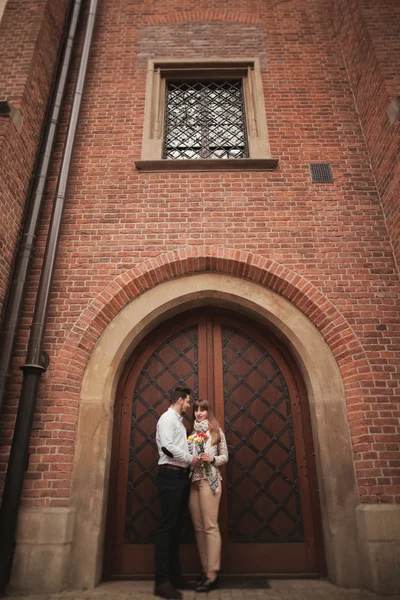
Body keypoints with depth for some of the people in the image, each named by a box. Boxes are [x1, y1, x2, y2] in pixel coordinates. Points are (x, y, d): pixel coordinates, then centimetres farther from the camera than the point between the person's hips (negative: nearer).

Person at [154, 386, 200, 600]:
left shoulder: (178, 421, 21)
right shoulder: (167, 417, -9)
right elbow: (167, 447, -20)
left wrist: (190, 459, 6)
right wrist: (190, 458, -11)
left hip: (180, 476, 10)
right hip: (170, 475, -10)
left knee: (176, 526, 12)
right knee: (166, 526, -8)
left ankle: (174, 575, 19)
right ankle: (161, 582, -4)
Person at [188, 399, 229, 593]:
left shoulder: (216, 431, 3)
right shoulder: (192, 433, 15)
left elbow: (225, 457, 3)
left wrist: (212, 459, -14)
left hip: (209, 480, -5)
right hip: (193, 480, 5)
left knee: (210, 526, -6)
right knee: (198, 527, 7)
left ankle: (212, 573, -1)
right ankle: (205, 569, 16)